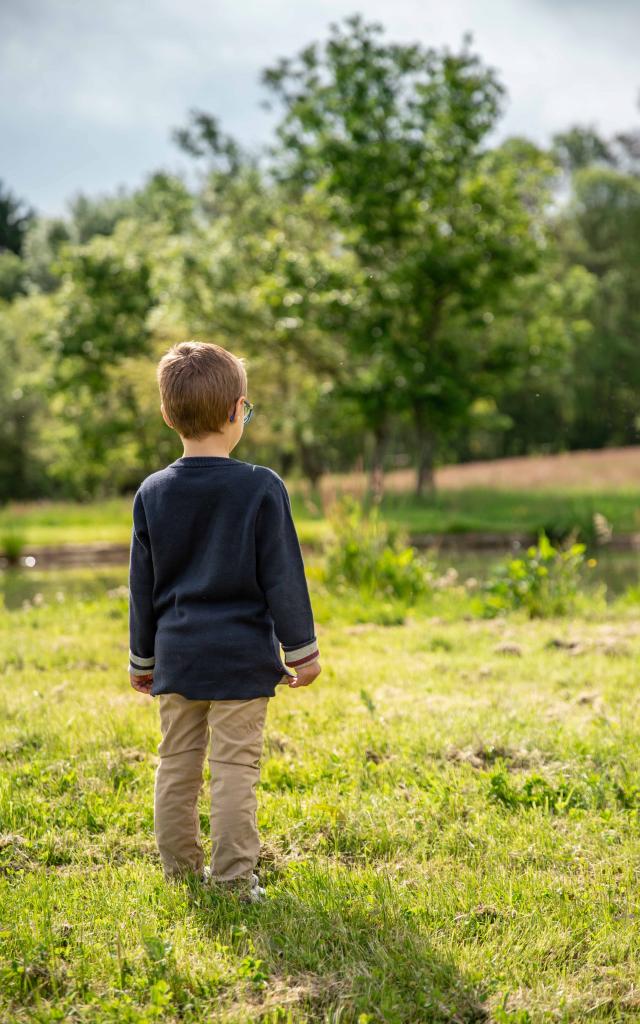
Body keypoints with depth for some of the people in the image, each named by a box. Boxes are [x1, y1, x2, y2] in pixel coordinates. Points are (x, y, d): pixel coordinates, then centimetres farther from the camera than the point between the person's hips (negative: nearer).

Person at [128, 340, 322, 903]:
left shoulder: (153, 492, 1)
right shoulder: (262, 488, -10)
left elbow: (143, 585, 8)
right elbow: (282, 577, -8)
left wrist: (143, 658, 18)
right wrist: (302, 649, 1)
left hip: (176, 655, 4)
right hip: (242, 656, -4)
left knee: (177, 765, 14)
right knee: (235, 769, 1)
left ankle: (180, 868, 23)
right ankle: (233, 877, 4)